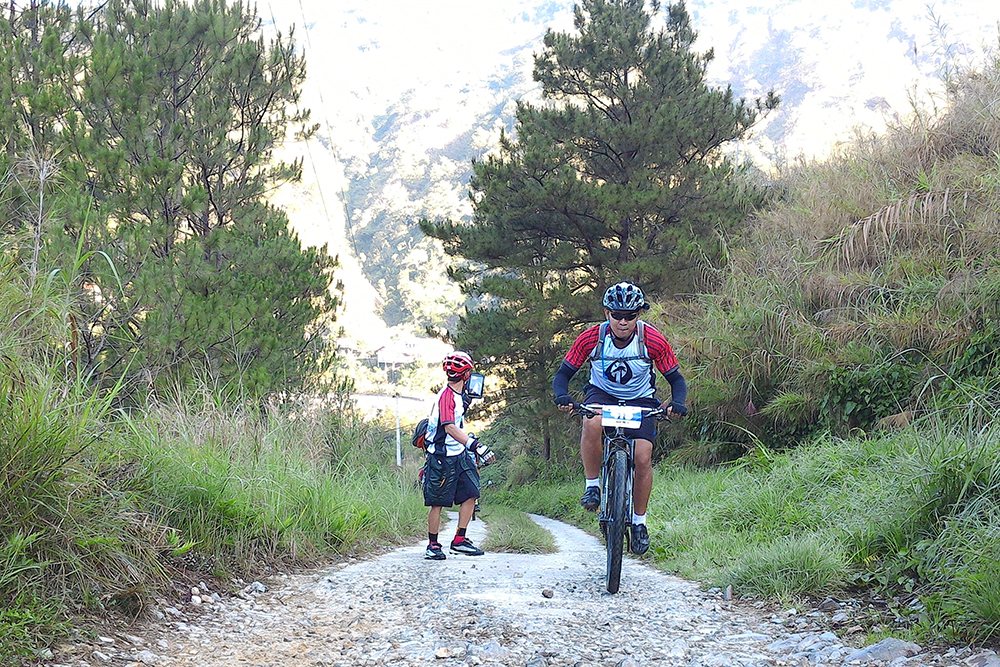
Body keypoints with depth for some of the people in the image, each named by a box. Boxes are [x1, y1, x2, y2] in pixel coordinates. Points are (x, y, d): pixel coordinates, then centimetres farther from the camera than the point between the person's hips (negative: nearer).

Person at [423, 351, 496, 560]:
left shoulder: (458, 395, 12)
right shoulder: (446, 396, -18)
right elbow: (449, 427, -30)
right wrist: (476, 446, -37)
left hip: (459, 455, 9)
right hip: (443, 457, -9)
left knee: (470, 494, 3)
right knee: (438, 502, -1)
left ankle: (460, 541, 9)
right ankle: (432, 545, 9)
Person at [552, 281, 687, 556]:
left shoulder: (653, 341, -21)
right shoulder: (591, 338, -21)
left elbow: (676, 379, -12)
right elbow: (563, 374, -14)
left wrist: (677, 403, -34)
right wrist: (563, 397, -36)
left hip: (641, 400, 0)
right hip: (602, 394, 0)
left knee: (642, 458, -18)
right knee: (593, 423, -36)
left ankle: (639, 522, 3)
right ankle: (592, 486, -17)